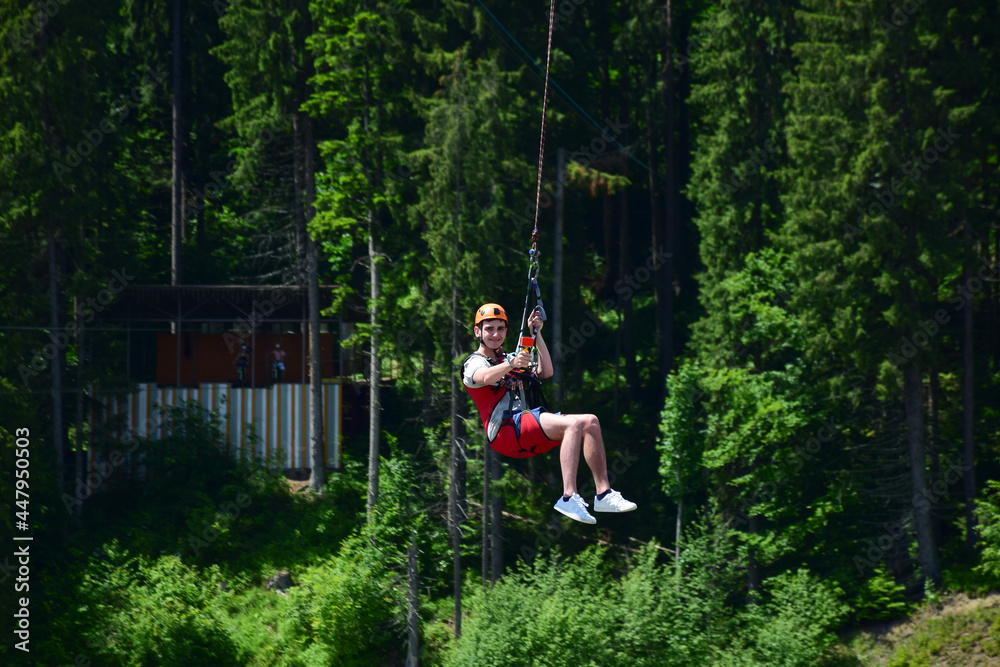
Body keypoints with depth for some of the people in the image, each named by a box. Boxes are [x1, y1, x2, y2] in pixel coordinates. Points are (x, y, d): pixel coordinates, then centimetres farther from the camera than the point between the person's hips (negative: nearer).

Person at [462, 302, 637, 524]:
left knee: (590, 422, -9)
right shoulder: (474, 364, 6)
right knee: (575, 424, -28)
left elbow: (546, 373, 20)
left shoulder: (507, 360, 31)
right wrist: (511, 364, -40)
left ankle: (603, 493, -15)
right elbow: (486, 377, -20)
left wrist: (537, 334, 14)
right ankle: (568, 498, -42)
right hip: (504, 430, -8)